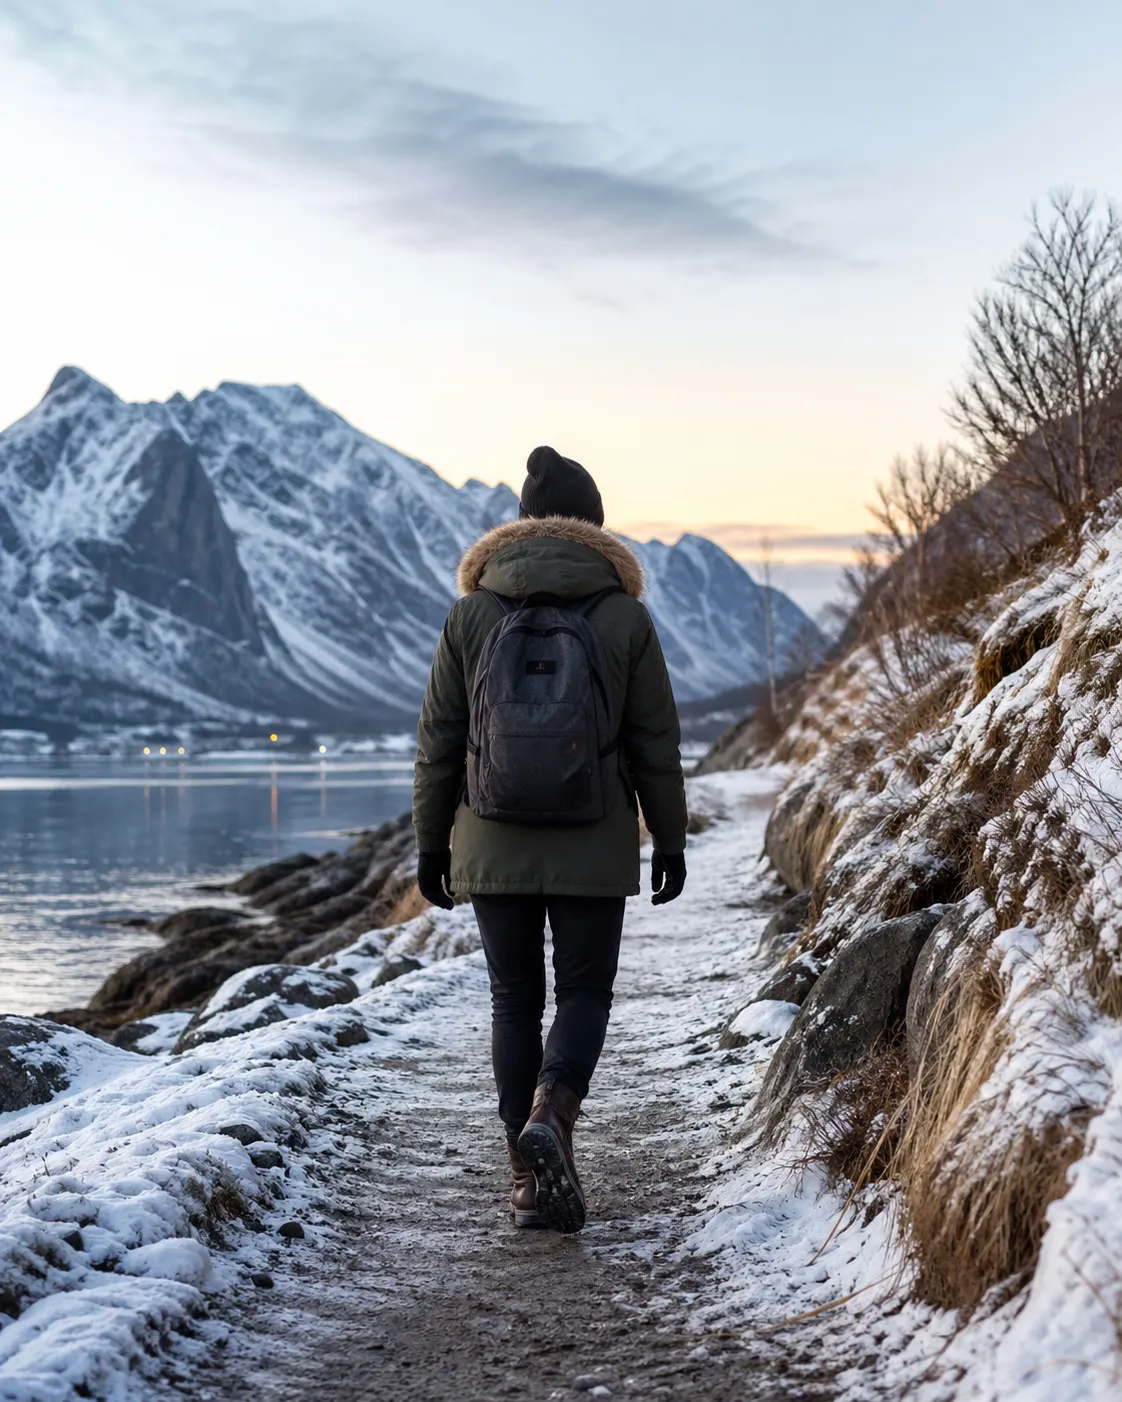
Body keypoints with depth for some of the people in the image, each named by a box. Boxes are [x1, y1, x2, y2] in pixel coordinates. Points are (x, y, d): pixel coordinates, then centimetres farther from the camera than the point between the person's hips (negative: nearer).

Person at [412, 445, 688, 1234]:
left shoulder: (473, 610, -1)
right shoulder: (623, 615, -4)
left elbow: (439, 739, 1)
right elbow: (656, 742, -1)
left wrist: (431, 840, 9)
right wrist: (670, 839, 9)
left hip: (494, 848, 1)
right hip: (594, 850, -1)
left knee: (516, 1001, 11)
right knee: (585, 994, 10)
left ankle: (531, 1175, 12)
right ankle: (549, 1117, -15)